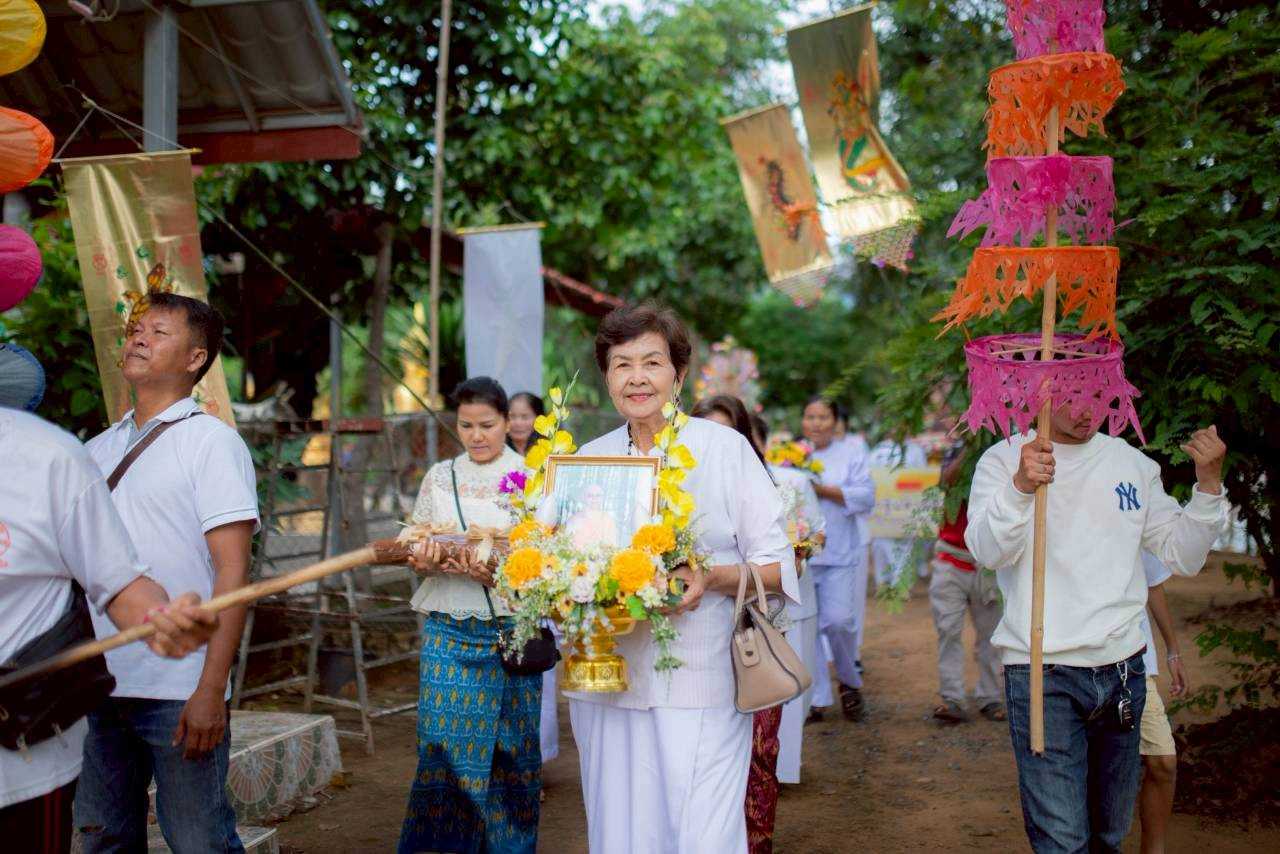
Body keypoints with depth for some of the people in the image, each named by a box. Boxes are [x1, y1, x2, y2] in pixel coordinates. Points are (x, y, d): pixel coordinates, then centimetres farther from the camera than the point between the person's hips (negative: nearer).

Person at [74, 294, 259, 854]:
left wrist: (210, 691, -16)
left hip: (179, 694, -5)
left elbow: (232, 572, -10)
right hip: (98, 687, 6)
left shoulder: (211, 443, -4)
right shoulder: (96, 451, 12)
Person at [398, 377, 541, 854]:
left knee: (510, 747, 5)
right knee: (444, 738, -2)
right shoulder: (439, 478, 9)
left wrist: (495, 571, -23)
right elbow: (417, 554, 9)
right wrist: (428, 561, -14)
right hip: (449, 631, 2)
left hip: (511, 630, -2)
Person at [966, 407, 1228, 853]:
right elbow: (987, 551, -18)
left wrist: (1209, 482, -4)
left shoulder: (1133, 463, 10)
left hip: (1123, 668, 5)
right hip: (1041, 671, -4)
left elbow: (1182, 557, 11)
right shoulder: (1003, 460, -3)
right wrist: (1019, 487, -37)